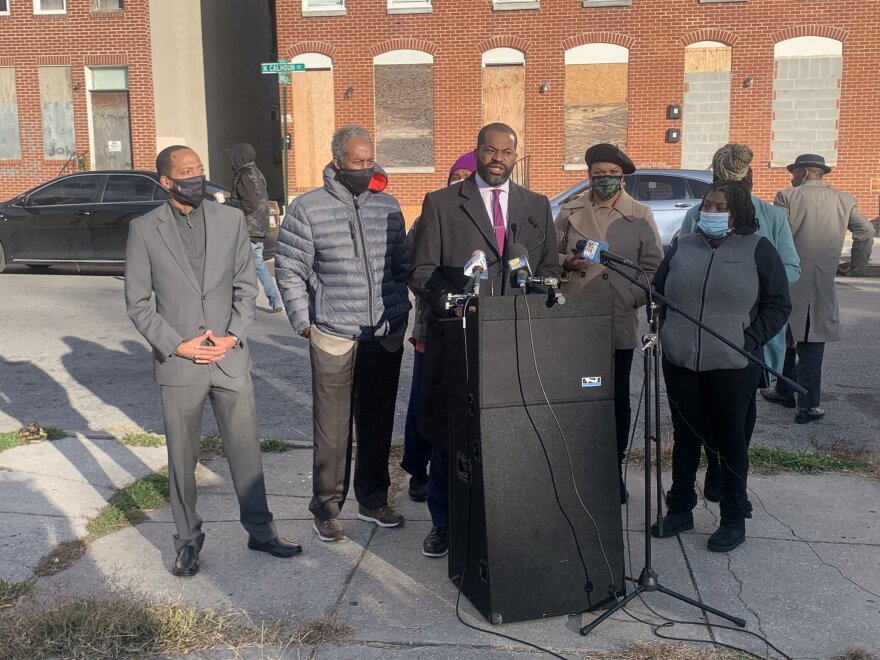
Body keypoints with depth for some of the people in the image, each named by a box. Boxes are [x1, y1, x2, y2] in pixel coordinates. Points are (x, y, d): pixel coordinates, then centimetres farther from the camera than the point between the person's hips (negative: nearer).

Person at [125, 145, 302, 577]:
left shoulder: (231, 220, 3)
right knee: (182, 459, 10)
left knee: (246, 449, 9)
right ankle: (188, 541, 27)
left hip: (230, 358, 1)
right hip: (178, 363, -1)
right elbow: (138, 302, -1)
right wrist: (176, 345, -11)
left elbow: (246, 286, 5)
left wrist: (233, 337, -7)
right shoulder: (144, 230, -2)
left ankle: (260, 531, 25)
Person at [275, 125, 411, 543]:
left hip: (386, 336, 4)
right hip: (334, 337, -4)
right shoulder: (308, 209, -3)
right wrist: (303, 321, -4)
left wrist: (400, 310, 11)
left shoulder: (388, 206, 9)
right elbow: (289, 270, -1)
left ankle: (373, 500, 27)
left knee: (378, 423, 13)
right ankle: (326, 507, 14)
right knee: (333, 428, 0)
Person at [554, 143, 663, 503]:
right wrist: (567, 262, -9)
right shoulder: (569, 212, 10)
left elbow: (653, 266, 5)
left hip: (620, 322, 0)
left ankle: (614, 473, 21)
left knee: (617, 401, 8)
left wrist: (633, 299, -9)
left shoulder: (640, 215, 7)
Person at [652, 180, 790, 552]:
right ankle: (680, 510, 26)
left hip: (732, 367, -3)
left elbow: (778, 306, 1)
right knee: (685, 437, 12)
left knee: (730, 438, 7)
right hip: (680, 363, 3)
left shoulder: (758, 250, 1)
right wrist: (667, 334, 5)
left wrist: (750, 342, -9)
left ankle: (734, 519, 20)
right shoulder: (682, 248, 11)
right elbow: (657, 293, 16)